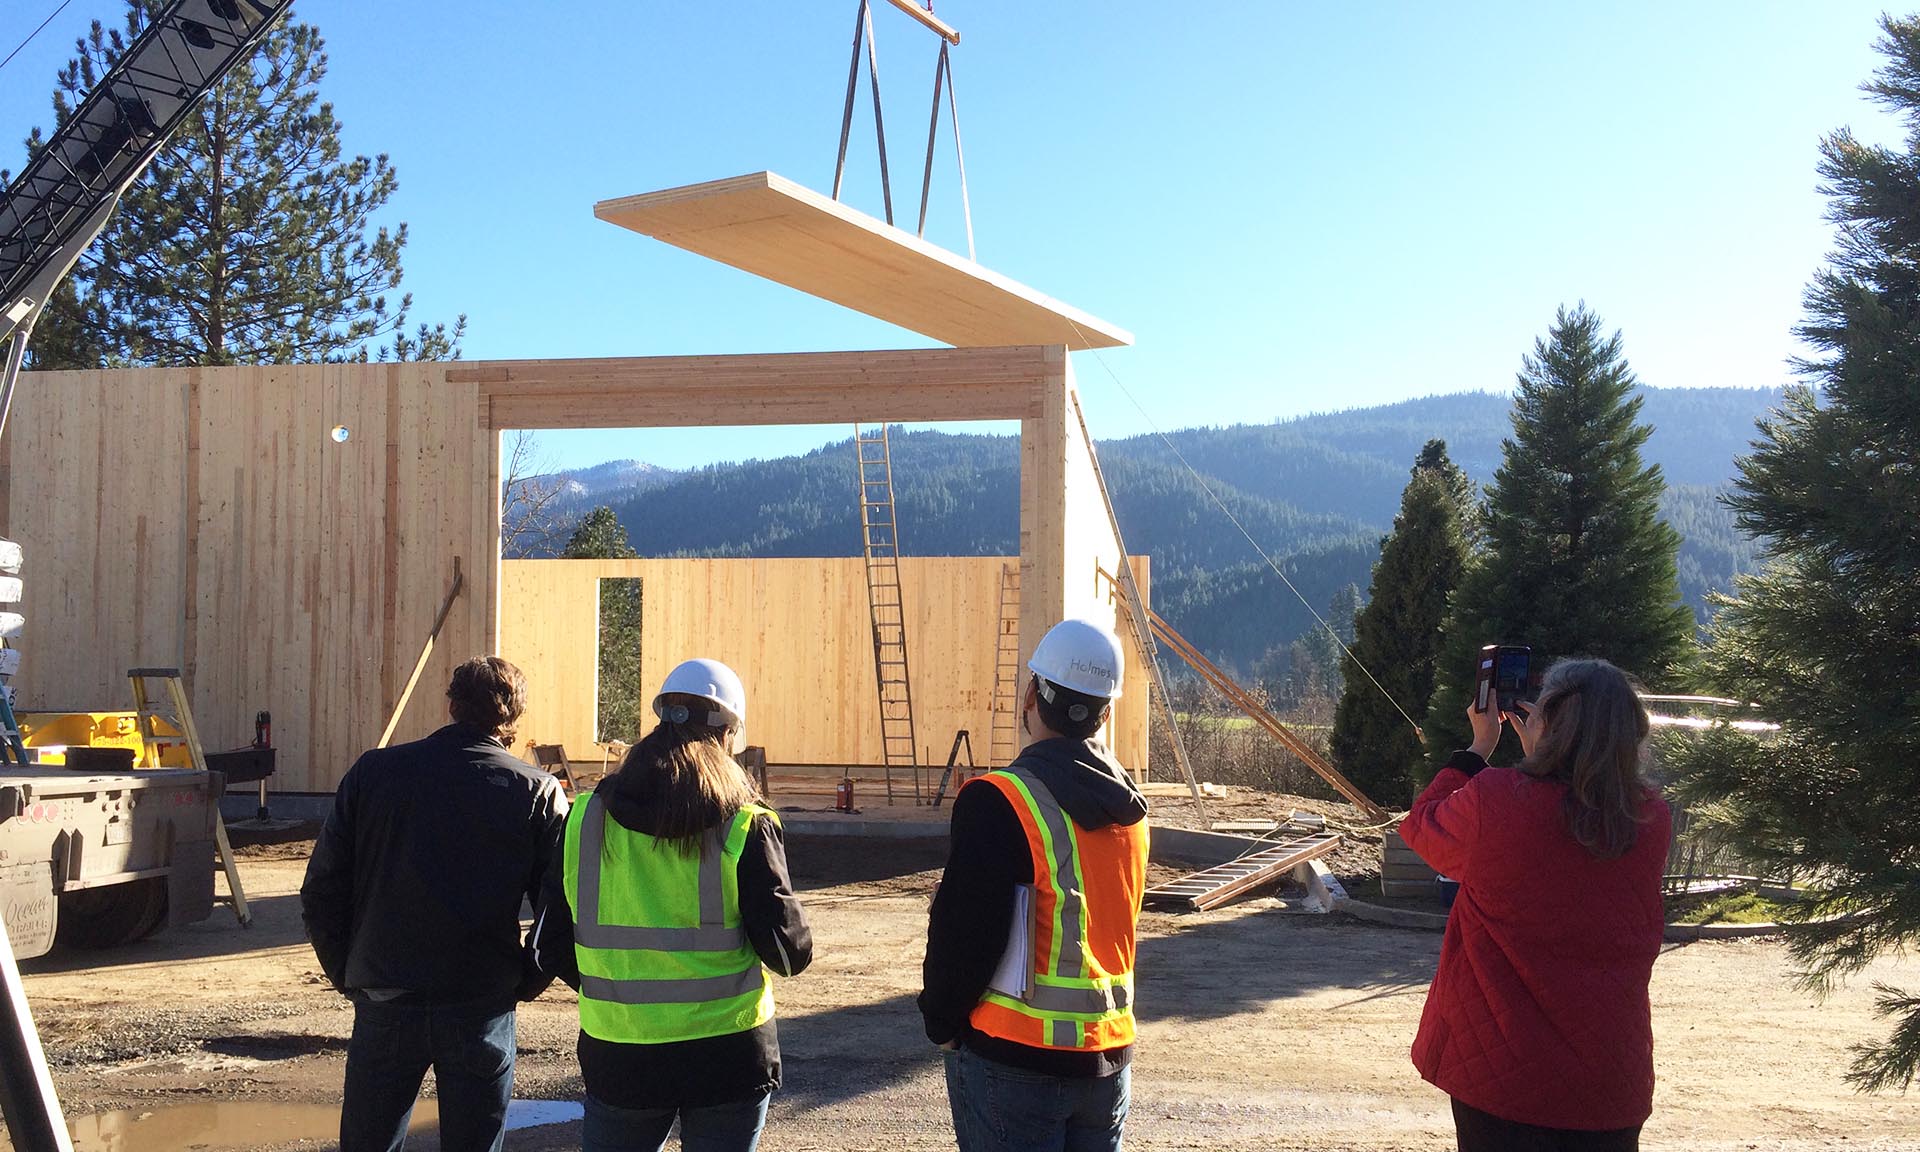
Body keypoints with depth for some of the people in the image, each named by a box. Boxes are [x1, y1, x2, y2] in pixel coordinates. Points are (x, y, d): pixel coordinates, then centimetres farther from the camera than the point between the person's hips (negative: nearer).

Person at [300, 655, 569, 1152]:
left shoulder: (372, 772, 1)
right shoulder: (538, 794, -4)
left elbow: (320, 893, 2)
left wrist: (348, 976, 12)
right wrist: (523, 984, 7)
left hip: (383, 1005, 1)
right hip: (482, 1011, -1)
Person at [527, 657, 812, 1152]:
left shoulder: (585, 819, -1)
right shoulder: (745, 828, -10)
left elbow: (550, 949, 3)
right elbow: (789, 951, -12)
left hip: (616, 1057, 2)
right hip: (726, 1056, -2)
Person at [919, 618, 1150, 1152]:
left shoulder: (999, 803, -18)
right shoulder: (1127, 804, 6)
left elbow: (964, 932, -17)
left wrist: (941, 1022, -1)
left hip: (1014, 1061, -7)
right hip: (1107, 1053, 7)